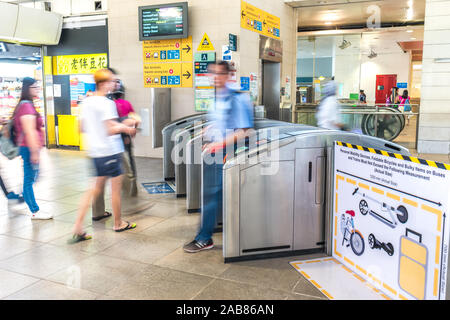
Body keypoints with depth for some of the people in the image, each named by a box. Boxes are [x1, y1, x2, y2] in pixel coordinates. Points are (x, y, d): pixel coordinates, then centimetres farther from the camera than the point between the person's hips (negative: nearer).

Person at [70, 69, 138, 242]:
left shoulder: (86, 102, 9)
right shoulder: (106, 103, -16)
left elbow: (83, 128, 15)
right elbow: (111, 130, -23)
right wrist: (124, 127, -4)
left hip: (94, 151, 8)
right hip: (110, 151, -8)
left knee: (96, 187, 13)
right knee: (116, 187, 8)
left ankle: (78, 227, 7)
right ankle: (118, 224, 23)